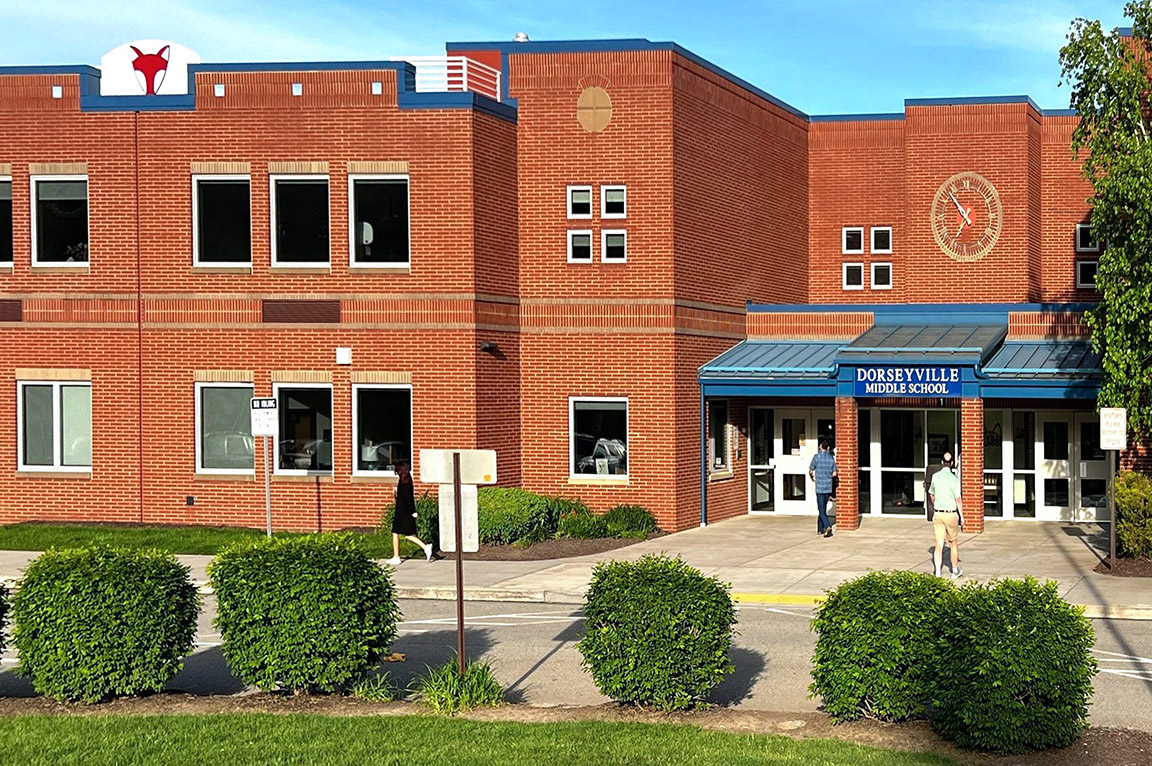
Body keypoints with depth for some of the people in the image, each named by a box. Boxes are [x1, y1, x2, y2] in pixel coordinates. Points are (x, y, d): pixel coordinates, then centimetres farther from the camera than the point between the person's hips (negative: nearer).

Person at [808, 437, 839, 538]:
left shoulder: (817, 456, -9)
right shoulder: (831, 458, 4)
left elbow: (811, 471, -5)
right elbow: (834, 474, 5)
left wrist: (812, 477, 17)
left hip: (820, 487, -5)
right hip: (829, 487, 5)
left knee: (821, 510, -6)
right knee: (823, 508, 16)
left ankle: (827, 526, -25)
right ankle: (820, 529, 20)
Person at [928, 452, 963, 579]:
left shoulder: (935, 476, 0)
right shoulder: (954, 479, -11)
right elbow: (958, 499, -10)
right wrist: (962, 515, 1)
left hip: (938, 514, 2)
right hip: (951, 514, -2)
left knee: (939, 544, 2)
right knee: (953, 544, 13)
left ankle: (937, 572, -6)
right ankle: (955, 571, 26)